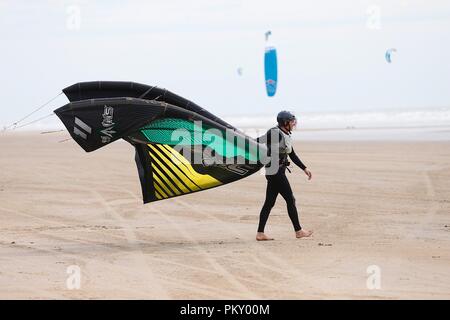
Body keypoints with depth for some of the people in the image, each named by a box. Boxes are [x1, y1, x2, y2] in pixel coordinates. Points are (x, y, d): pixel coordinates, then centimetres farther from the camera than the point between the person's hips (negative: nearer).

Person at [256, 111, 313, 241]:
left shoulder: (286, 136, 16)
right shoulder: (275, 133, -14)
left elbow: (292, 155, 23)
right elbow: (258, 141, -15)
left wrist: (304, 168, 22)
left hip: (279, 172, 9)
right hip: (275, 171, -9)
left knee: (269, 202, 7)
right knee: (290, 200, -2)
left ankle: (260, 233, 6)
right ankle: (298, 231, 6)